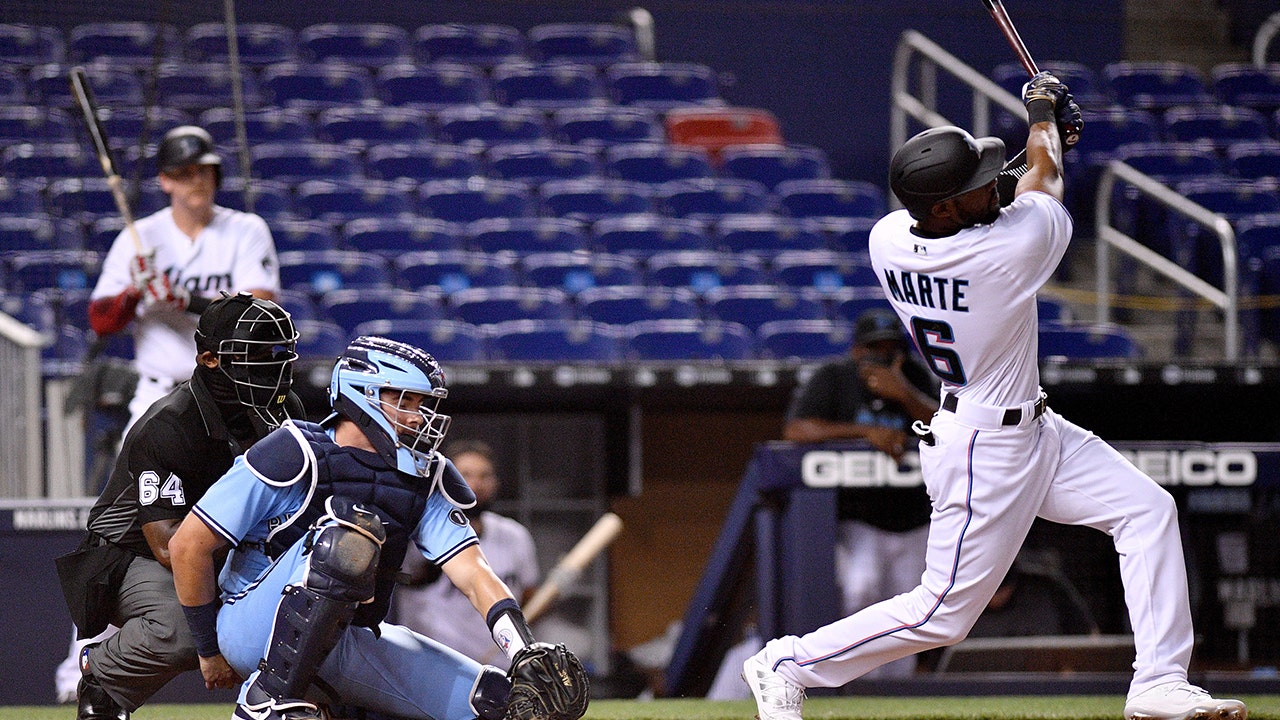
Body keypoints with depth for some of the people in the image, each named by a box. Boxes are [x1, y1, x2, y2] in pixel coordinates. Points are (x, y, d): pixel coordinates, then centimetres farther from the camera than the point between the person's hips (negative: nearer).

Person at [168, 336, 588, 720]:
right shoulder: (294, 456, -14)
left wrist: (526, 653, -23)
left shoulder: (426, 479, 4)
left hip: (345, 647, 6)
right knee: (349, 534, -34)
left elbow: (473, 573, -5)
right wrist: (210, 649, -2)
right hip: (257, 635, -6)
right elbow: (188, 545, -11)